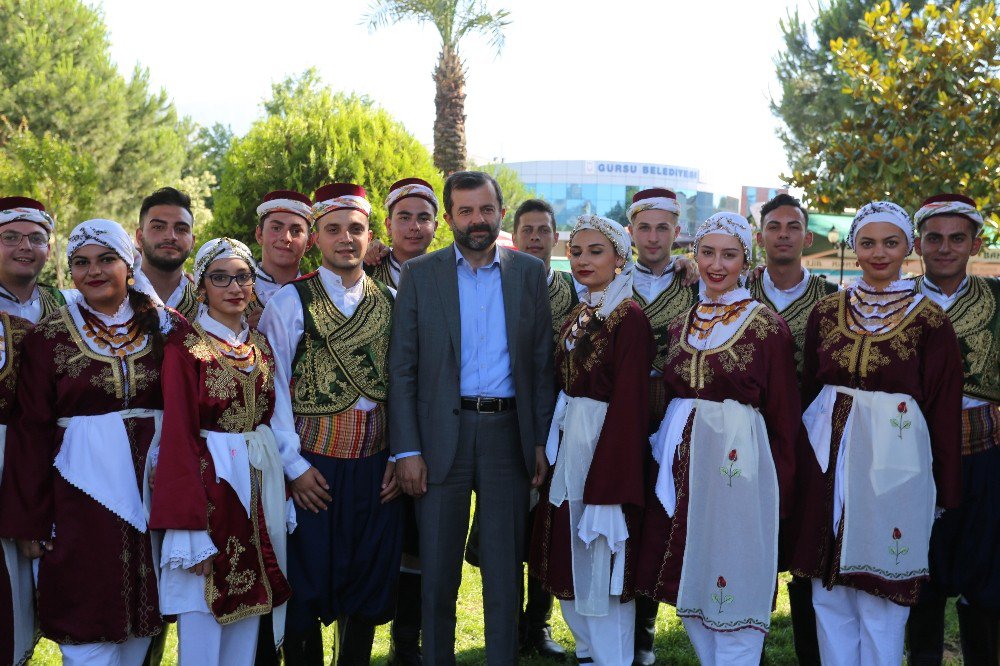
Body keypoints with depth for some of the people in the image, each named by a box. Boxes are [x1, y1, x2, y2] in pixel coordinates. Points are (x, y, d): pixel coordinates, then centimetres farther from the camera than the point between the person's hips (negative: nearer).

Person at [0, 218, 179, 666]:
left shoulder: (166, 326, 4)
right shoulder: (49, 336, 0)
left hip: (154, 486, 2)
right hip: (83, 490, -2)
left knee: (142, 620, 10)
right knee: (89, 630, 1)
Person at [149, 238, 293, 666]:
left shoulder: (260, 345, 10)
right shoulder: (185, 346, -7)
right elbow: (177, 435, -12)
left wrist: (280, 488, 5)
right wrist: (189, 525, -18)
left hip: (260, 483, 6)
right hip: (210, 483, -5)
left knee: (247, 614, 11)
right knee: (203, 623, -1)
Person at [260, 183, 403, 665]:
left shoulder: (390, 303, 8)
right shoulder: (290, 301, -2)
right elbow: (273, 387, -6)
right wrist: (293, 465, -9)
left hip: (376, 465, 3)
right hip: (313, 465, -3)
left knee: (370, 582, 11)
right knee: (307, 583, 4)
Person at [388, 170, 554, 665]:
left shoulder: (530, 273, 6)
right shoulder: (419, 274, 2)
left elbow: (543, 364, 6)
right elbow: (401, 368, 0)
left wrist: (542, 441, 1)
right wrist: (406, 449, -7)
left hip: (509, 433, 1)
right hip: (442, 434, -1)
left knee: (504, 568, 9)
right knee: (437, 572, 8)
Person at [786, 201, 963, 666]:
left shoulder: (929, 320, -4)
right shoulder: (827, 310, 5)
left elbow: (944, 406, -2)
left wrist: (945, 489, -1)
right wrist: (806, 450, 8)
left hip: (895, 459, -3)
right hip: (830, 454, 3)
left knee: (881, 591, 4)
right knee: (829, 588, 10)